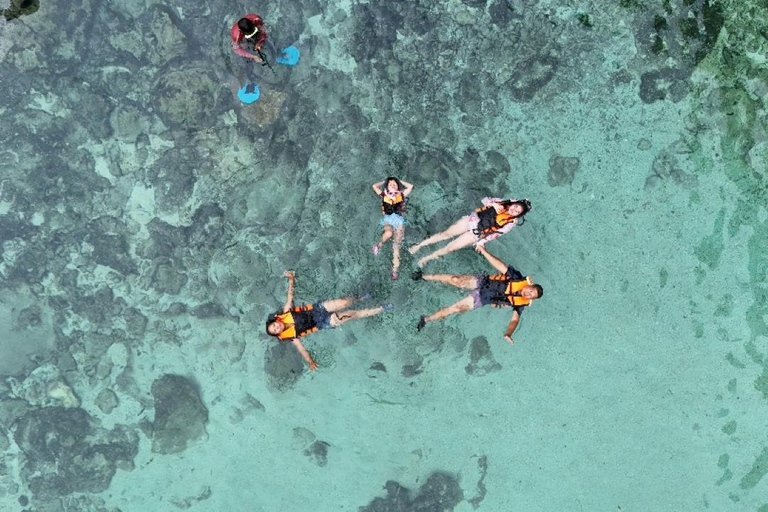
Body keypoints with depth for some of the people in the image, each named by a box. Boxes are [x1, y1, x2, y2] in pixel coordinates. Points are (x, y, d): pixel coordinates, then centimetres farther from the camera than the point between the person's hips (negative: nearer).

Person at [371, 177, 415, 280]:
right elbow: (375, 186, 24)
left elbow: (410, 186, 23)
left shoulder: (401, 195, 19)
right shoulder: (384, 195, 18)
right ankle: (380, 245, -8)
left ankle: (395, 270, -22)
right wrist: (384, 182, 32)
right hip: (388, 219, 0)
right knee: (389, 233, -38)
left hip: (399, 220, 0)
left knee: (397, 245, -14)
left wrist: (400, 182, 30)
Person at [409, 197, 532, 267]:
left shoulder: (512, 222, -8)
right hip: (474, 219, 3)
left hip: (478, 233, -3)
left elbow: (497, 233, -11)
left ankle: (428, 258, 7)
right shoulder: (502, 202, 2)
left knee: (450, 247, -7)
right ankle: (419, 245, 6)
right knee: (446, 234, -3)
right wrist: (493, 204, -16)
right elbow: (485, 200, 5)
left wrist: (482, 241, -17)